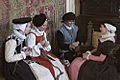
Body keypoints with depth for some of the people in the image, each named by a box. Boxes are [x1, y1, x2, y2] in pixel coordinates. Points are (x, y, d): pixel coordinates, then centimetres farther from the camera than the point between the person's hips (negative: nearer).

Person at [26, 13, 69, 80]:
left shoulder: (43, 33, 5)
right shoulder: (32, 35, -20)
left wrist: (46, 45, -10)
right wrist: (40, 44, -28)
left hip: (43, 53, 8)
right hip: (35, 56, -8)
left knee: (58, 63, -3)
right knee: (49, 67, -23)